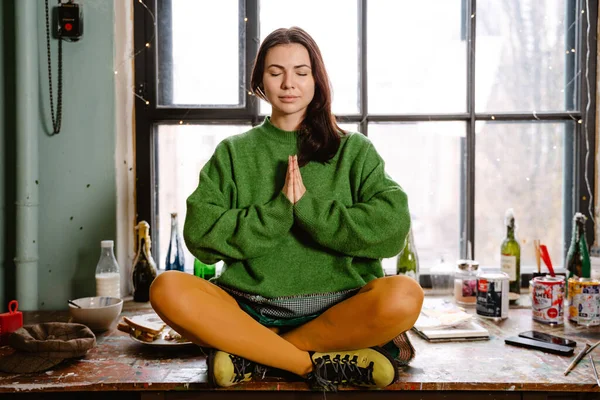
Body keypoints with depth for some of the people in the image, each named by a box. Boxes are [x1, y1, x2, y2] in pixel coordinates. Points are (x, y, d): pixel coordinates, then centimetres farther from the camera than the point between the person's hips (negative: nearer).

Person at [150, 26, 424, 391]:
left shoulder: (354, 149, 8)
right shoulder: (233, 152, 11)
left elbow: (392, 228, -7)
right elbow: (201, 235, -2)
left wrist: (307, 206, -11)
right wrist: (278, 209, -11)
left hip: (336, 309, 0)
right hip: (249, 308, 1)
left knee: (404, 296, -30)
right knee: (168, 289, -25)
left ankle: (254, 354, -16)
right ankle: (322, 362, -21)